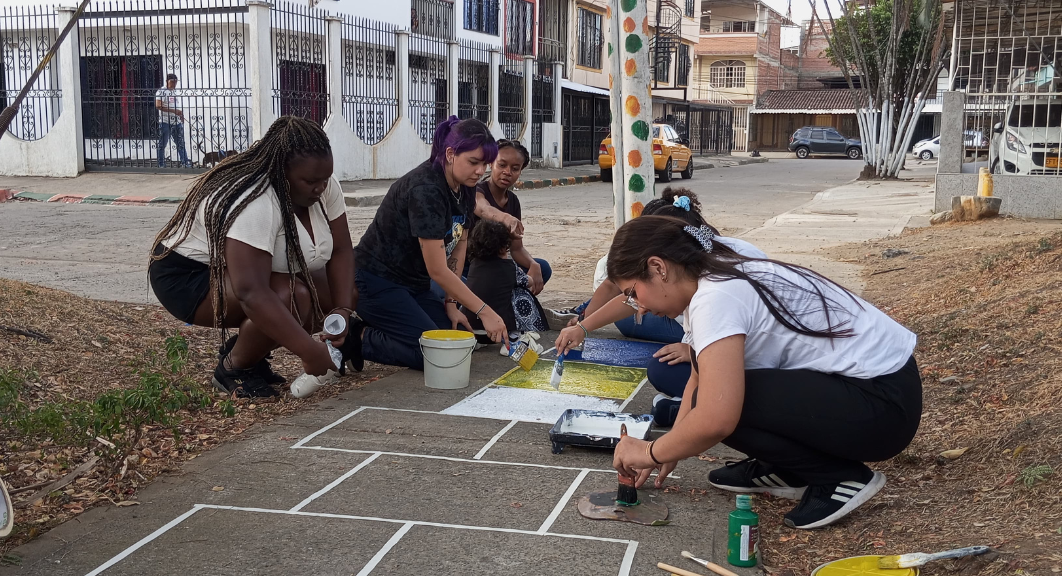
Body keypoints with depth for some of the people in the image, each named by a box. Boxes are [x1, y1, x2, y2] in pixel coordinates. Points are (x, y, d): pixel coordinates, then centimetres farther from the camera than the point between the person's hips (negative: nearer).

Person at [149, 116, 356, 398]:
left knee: (345, 293, -7)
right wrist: (310, 352, -45)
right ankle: (233, 368, -7)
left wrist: (342, 309, -24)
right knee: (293, 298, -33)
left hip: (263, 272, 9)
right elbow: (251, 293, -43)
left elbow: (341, 251, -8)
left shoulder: (324, 186, -11)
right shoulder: (254, 203, -36)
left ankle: (248, 351, 6)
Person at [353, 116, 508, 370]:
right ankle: (356, 339, -5)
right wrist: (484, 311, -24)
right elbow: (437, 270, -27)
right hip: (377, 282, -9)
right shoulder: (425, 190, -27)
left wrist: (451, 302, -2)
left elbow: (459, 246, 5)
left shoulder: (464, 187, -1)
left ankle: (376, 330, 11)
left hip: (414, 283, 9)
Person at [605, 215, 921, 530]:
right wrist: (667, 452, 12)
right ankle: (785, 470, 17)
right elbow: (698, 379, 19)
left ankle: (841, 477, -4)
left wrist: (651, 452, -14)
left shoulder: (715, 298, -22)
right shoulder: (726, 276, 8)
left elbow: (715, 420, -32)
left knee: (720, 405, -22)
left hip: (882, 406, -10)